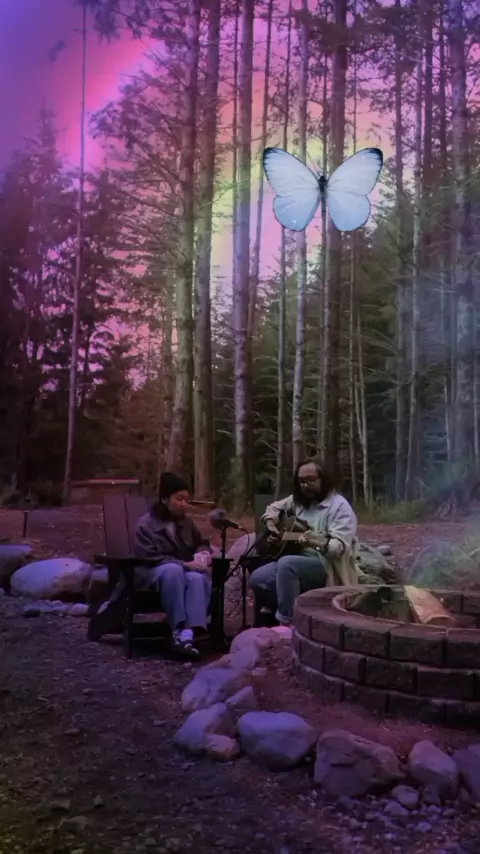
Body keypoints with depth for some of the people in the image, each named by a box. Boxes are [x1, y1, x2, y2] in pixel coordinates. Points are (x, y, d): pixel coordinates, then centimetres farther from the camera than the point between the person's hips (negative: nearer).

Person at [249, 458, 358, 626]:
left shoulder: (339, 506, -11)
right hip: (299, 560, 7)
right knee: (257, 579, -15)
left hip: (326, 566, -7)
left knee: (286, 564, -35)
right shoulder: (298, 500, 10)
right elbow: (274, 507, 26)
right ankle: (279, 611, 9)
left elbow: (340, 547, -22)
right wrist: (271, 525, 5)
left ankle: (286, 621, -23)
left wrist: (318, 543, -42)